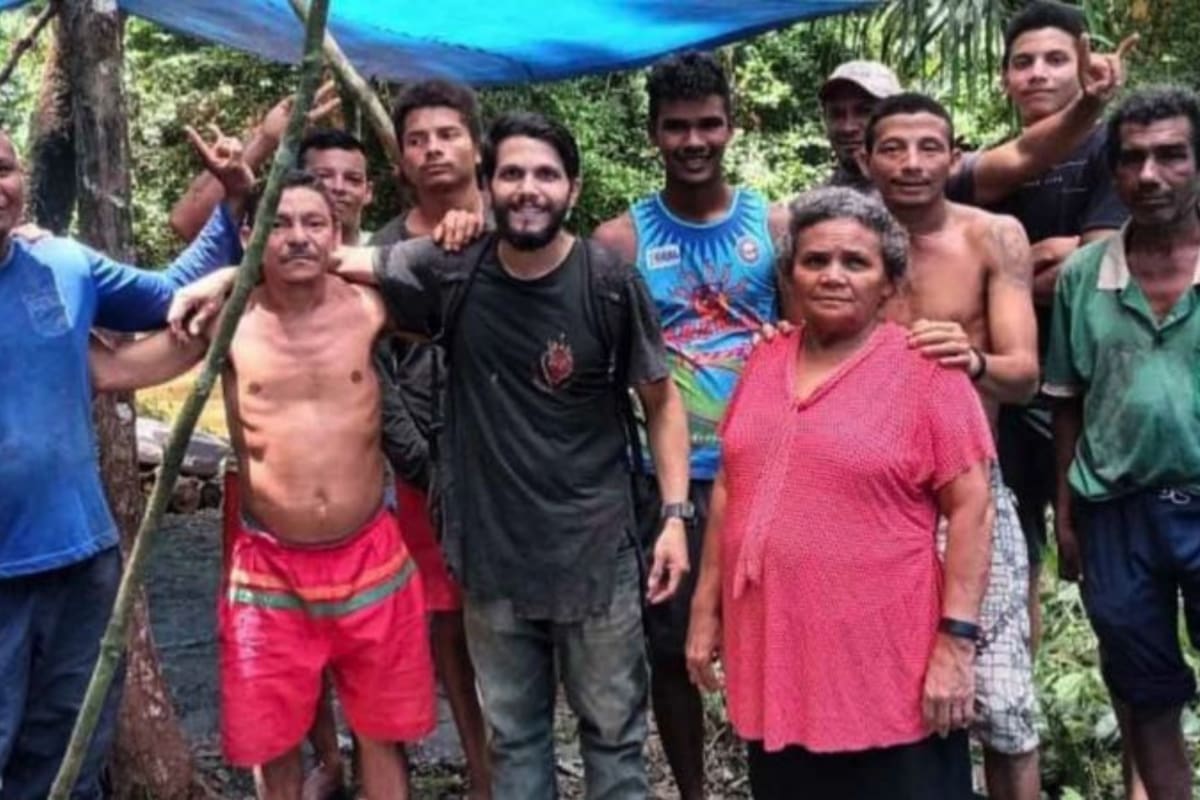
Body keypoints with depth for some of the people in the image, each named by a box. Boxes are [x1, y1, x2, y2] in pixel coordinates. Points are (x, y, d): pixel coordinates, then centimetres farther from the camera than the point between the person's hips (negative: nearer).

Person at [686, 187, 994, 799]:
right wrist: (706, 607, 11)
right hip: (772, 657, 5)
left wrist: (956, 639, -15)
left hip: (885, 670, -5)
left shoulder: (926, 371, -8)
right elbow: (728, 488, 13)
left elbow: (970, 507, -10)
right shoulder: (764, 363, 8)